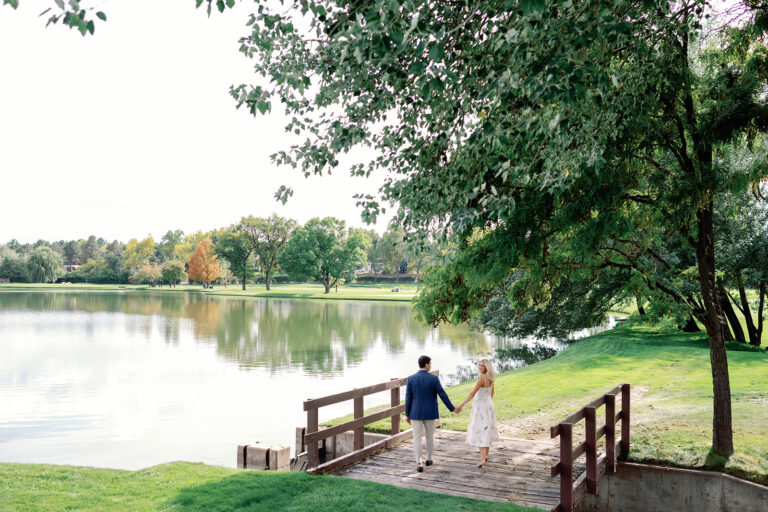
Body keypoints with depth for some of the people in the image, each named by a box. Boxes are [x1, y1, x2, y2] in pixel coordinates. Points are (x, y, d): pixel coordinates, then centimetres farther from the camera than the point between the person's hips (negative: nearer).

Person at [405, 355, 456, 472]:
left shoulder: (411, 379, -8)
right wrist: (452, 408, 4)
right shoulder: (434, 378, -11)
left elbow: (408, 398, -6)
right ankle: (429, 459, 32)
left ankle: (419, 464, -5)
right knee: (430, 436, 19)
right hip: (430, 413, 0)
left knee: (417, 438, 3)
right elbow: (442, 395, -8)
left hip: (416, 413, 0)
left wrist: (407, 414, 2)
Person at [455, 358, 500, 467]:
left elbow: (472, 393, -29)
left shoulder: (481, 378, -22)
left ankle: (482, 459, -13)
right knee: (486, 431, 20)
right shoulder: (490, 378, 4)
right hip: (488, 406, 8)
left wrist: (461, 405, -31)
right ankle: (486, 455, 32)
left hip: (480, 407, -8)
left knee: (480, 432, -6)